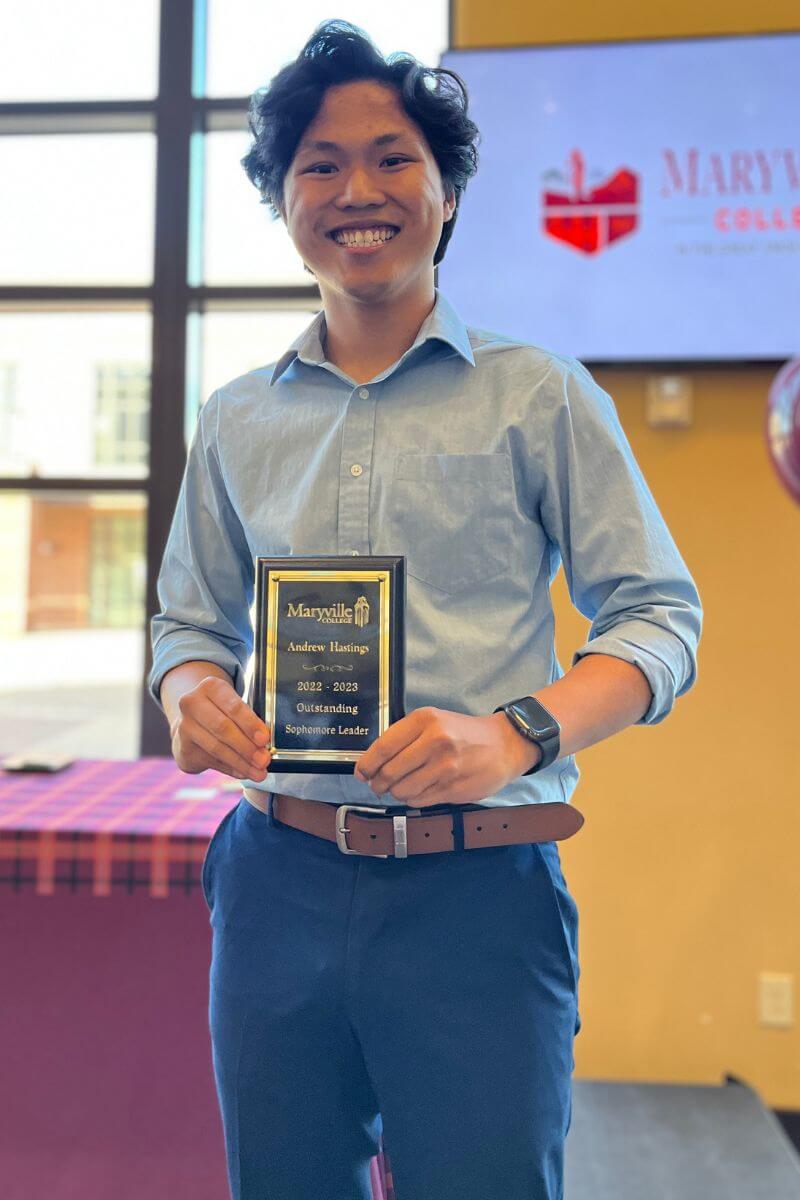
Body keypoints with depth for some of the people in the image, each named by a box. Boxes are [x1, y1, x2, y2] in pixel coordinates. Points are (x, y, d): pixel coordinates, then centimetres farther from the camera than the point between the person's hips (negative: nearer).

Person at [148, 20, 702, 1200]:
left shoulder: (539, 393, 0)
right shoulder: (238, 419, 10)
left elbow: (658, 614, -2)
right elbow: (190, 622, 16)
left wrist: (518, 730, -20)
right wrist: (195, 700, -7)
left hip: (478, 889, -3)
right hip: (278, 881, 3)